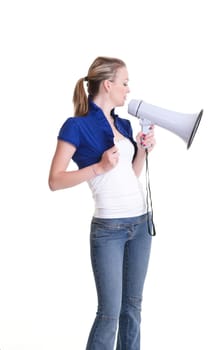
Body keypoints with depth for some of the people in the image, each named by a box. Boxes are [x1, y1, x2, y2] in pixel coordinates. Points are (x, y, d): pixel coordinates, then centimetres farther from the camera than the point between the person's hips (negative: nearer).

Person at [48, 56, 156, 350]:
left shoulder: (124, 124, 11)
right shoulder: (77, 125, -10)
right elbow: (55, 181, -12)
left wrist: (143, 150, 3)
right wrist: (99, 167, -21)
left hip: (141, 221, 7)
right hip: (108, 228, -7)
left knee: (133, 305, 12)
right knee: (110, 311, -3)